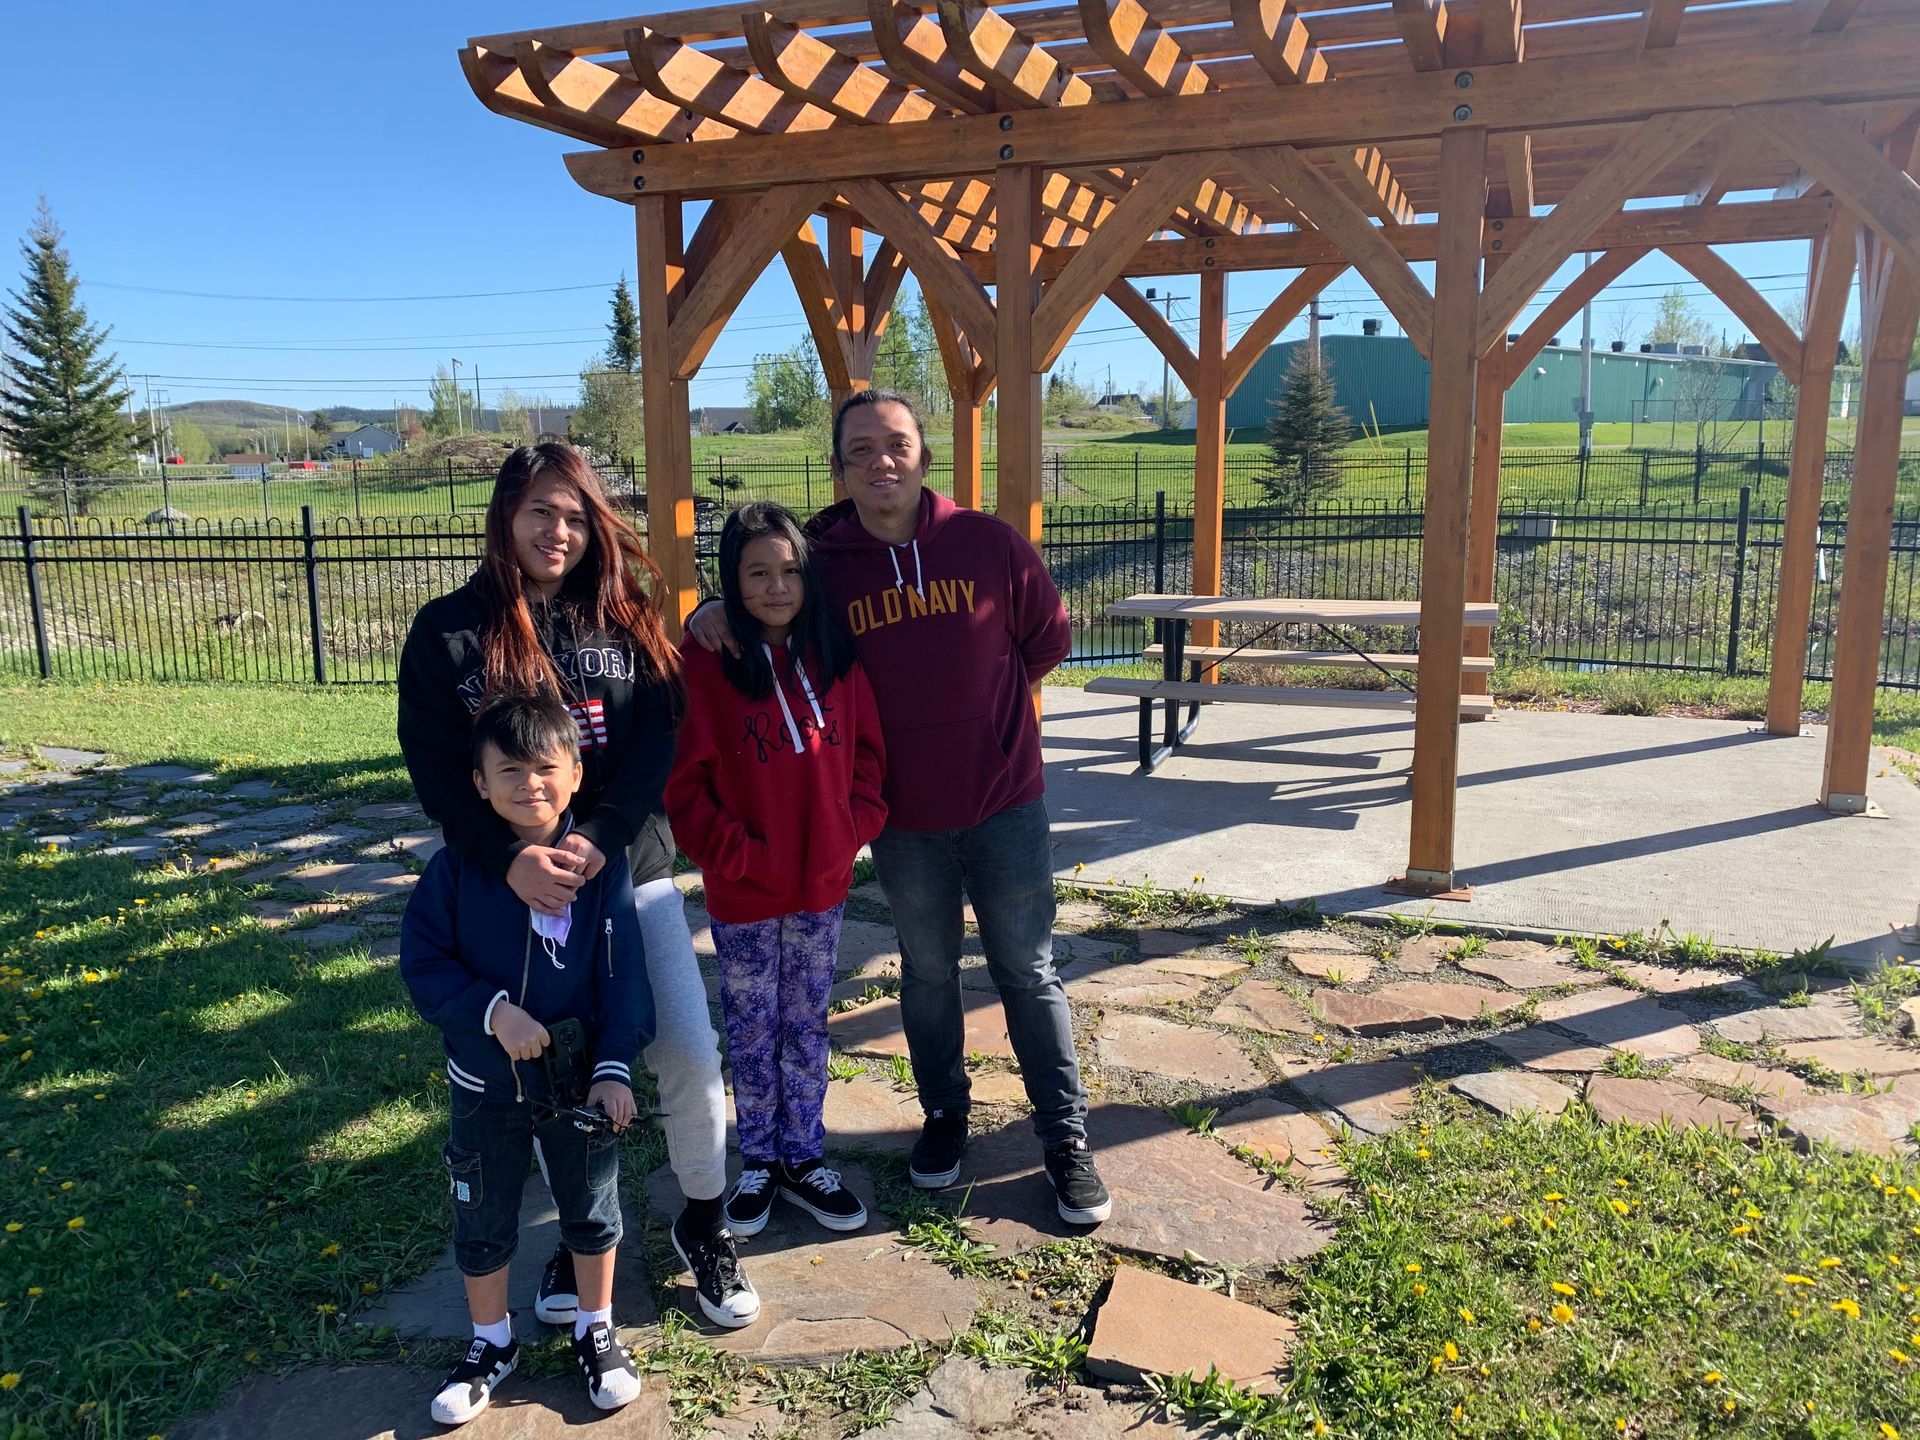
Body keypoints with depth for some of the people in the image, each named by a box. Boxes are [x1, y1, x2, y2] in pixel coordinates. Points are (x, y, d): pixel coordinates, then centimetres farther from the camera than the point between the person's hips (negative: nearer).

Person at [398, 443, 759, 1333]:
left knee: (690, 1055, -2)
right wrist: (509, 858, -22)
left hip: (631, 872, 1)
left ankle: (703, 1225, 23)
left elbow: (659, 740, -5)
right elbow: (434, 769, -7)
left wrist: (599, 838, -20)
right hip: (516, 886, -1)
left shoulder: (624, 618, 4)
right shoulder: (448, 632, -1)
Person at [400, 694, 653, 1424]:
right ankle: (491, 1342, 42)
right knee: (481, 1222, 17)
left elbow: (623, 974, -12)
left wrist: (615, 1066, -17)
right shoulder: (456, 868, -13)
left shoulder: (600, 866, -14)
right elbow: (423, 962, -10)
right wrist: (493, 1011, -23)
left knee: (592, 1210, 17)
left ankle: (596, 1331, 41)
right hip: (484, 1086, 1)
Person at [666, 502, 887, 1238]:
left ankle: (803, 1159, 33)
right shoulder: (705, 663, -12)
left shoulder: (835, 656, -1)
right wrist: (737, 854, -15)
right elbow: (685, 783, -11)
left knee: (808, 1026, 16)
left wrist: (852, 832, -6)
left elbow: (867, 755, 5)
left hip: (823, 883, 3)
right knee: (752, 1031, 13)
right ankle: (758, 1163, 32)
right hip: (742, 893, -3)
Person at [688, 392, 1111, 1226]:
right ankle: (944, 1113, 39)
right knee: (927, 973, 18)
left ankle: (1066, 1137, 24)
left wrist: (981, 703, 0)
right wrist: (716, 612, -14)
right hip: (902, 820, 1)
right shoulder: (821, 563, -6)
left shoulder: (988, 543, -7)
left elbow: (1048, 637, 4)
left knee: (1028, 975, 9)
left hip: (1005, 804, -1)